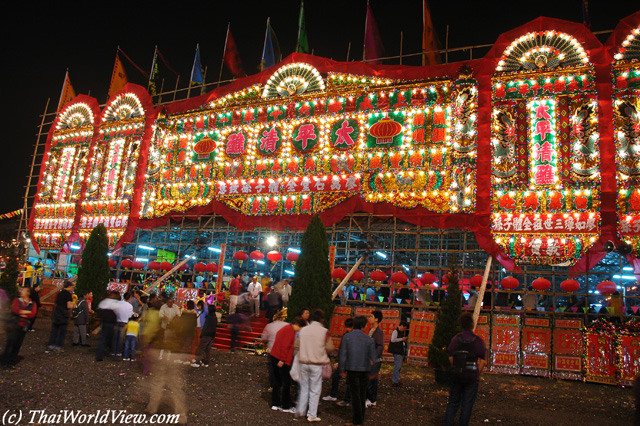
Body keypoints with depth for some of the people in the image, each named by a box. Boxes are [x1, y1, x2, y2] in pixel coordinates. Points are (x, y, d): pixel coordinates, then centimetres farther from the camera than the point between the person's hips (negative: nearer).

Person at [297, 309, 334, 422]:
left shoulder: (303, 330, -1)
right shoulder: (324, 331, -12)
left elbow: (298, 345, 9)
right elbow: (330, 347, -5)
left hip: (304, 363, 4)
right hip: (317, 364, -3)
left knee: (304, 388, 18)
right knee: (315, 390, 7)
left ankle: (301, 411, 24)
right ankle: (312, 415, 11)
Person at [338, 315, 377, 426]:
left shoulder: (347, 337, -5)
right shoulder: (369, 339, -1)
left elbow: (342, 354, -7)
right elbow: (373, 357, 2)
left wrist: (342, 369, 2)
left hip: (352, 369, -2)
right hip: (365, 370, 2)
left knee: (355, 394, 5)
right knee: (362, 394, 15)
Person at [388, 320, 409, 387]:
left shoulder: (402, 332, 18)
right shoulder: (395, 331, -11)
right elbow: (393, 340, -23)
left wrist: (406, 338, 12)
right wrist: (402, 339, -17)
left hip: (402, 351, 10)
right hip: (397, 351, -10)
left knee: (399, 366, 14)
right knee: (397, 366, -10)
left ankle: (395, 379, 24)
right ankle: (395, 381, -5)